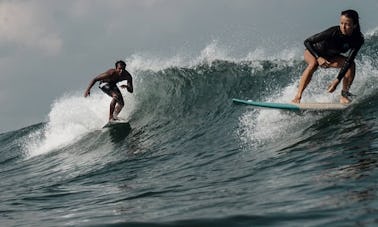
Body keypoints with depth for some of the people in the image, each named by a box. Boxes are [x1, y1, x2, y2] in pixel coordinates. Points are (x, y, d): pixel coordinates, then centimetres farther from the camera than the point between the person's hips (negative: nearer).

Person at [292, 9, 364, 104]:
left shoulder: (358, 39, -23)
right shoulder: (333, 32, -33)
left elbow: (348, 61, -27)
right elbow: (307, 42, -28)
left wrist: (337, 80, -36)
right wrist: (318, 58, -40)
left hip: (330, 57, 4)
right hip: (312, 52, -4)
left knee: (351, 64, -21)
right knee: (313, 64, -36)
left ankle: (344, 94, -13)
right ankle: (298, 97, -38)